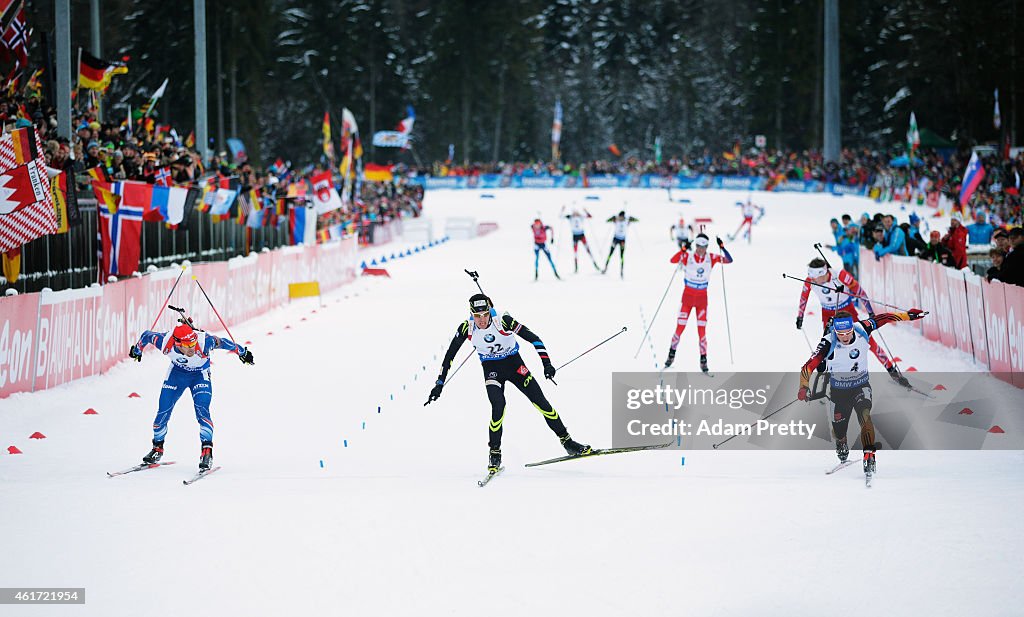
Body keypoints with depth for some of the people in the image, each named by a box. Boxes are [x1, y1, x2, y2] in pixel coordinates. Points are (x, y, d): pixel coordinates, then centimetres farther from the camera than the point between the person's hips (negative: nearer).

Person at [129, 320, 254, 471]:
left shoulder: (204, 342, -38)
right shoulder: (165, 342, -33)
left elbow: (222, 342, -20)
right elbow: (147, 335, -13)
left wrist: (242, 353, -3)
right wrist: (137, 350, 8)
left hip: (200, 376, -2)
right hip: (176, 372, 2)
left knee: (202, 411, -22)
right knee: (163, 412, 1)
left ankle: (207, 452, -19)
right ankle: (157, 448, 24)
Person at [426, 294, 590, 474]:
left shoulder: (503, 321, -25)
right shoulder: (467, 328, -19)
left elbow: (533, 339, -20)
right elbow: (450, 354, -8)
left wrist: (546, 363, -28)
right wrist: (440, 383, -9)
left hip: (515, 364, 0)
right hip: (492, 369, 0)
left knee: (540, 401, -4)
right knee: (498, 405, -23)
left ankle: (566, 441, 10)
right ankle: (494, 453, -7)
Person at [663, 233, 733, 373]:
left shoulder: (711, 258, -1)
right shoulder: (688, 257, -8)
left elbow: (729, 260, -7)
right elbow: (673, 260, -24)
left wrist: (722, 247, -19)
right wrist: (683, 250, -37)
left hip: (702, 298, 1)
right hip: (688, 297, -1)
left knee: (702, 330, -1)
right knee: (680, 328, 1)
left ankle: (703, 359, 7)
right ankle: (672, 353, 20)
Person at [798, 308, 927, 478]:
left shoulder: (861, 330, -19)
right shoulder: (829, 344, -27)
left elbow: (882, 319, -3)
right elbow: (809, 365, -30)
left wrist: (908, 315, 2)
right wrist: (804, 388, -44)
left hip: (861, 386, 1)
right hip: (838, 390, -1)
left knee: (864, 415, -29)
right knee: (839, 431, 11)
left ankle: (869, 457, -32)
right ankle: (842, 449, 48)